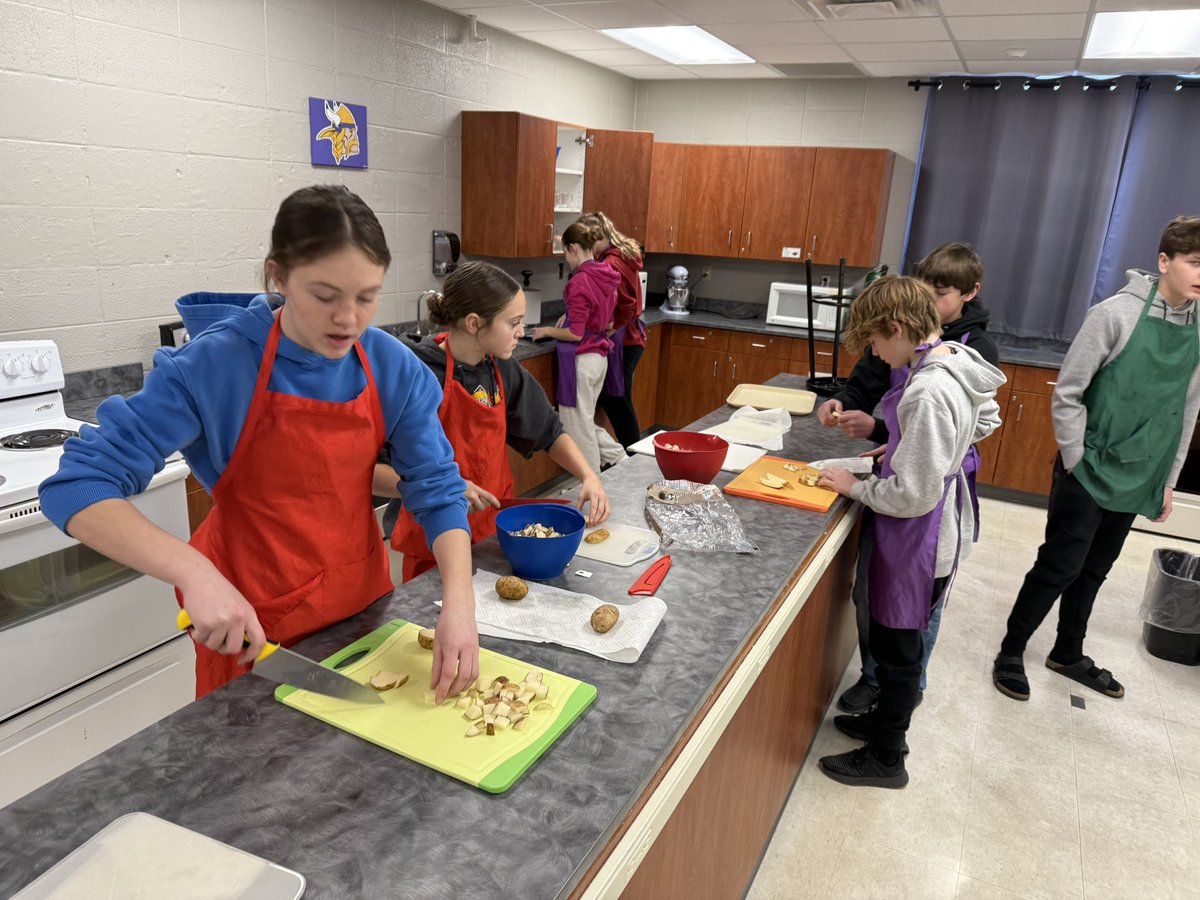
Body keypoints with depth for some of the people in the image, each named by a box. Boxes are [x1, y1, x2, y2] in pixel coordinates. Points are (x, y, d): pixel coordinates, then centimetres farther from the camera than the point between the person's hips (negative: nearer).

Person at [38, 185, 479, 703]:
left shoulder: (392, 367, -12)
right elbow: (77, 486, -22)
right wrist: (192, 571, -37)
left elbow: (436, 485, -11)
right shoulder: (215, 364, -22)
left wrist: (458, 600, -27)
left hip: (363, 597, 4)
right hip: (251, 623, -3)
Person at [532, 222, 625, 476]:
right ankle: (618, 459, 19)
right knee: (585, 420, 22)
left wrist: (547, 330, -2)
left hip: (581, 359, -8)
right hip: (600, 357, 8)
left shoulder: (580, 281, -18)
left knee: (578, 426, 5)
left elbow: (575, 333, -18)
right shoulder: (606, 278, 8)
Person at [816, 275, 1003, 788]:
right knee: (896, 636, 24)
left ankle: (885, 758, 28)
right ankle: (887, 721, 45)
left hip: (918, 536, -9)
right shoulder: (959, 362, -1)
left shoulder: (929, 392, -30)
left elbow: (912, 495, -28)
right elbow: (986, 420, 19)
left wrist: (854, 487, -11)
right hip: (945, 523, 9)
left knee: (895, 643, 9)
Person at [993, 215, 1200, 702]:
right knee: (1059, 567, 0)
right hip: (1089, 474, -5)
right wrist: (1077, 462, -12)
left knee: (1094, 571, 17)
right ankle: (1011, 652, 17)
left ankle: (1068, 654, 34)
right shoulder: (1115, 314, -13)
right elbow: (1067, 394, -11)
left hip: (1138, 482, 5)